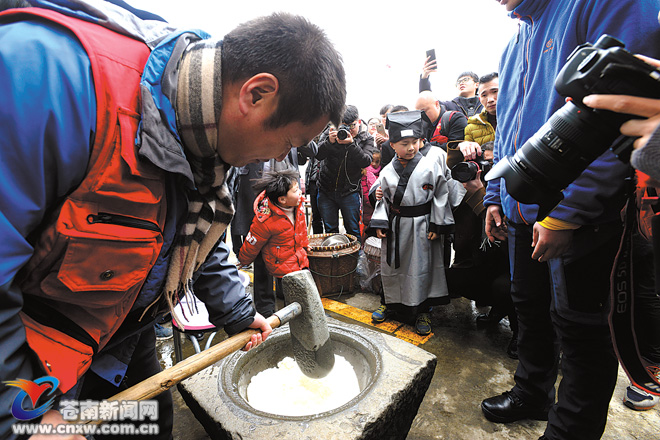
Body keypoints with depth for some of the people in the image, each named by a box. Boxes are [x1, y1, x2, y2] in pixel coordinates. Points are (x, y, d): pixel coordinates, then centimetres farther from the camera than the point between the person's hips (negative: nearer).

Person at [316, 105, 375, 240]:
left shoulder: (366, 139, 0)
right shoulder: (330, 132, 0)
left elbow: (366, 162, -15)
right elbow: (318, 155, -7)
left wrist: (351, 143, -26)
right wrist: (330, 141, -25)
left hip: (349, 192, -1)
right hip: (326, 189, 1)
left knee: (353, 230, 6)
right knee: (330, 230, 11)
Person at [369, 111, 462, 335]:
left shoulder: (431, 166, -8)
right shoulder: (387, 171, 0)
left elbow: (441, 195, -5)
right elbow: (383, 199, 7)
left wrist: (438, 225, -7)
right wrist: (379, 223, -1)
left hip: (421, 225, -3)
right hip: (394, 225, 3)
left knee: (420, 267, 6)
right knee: (391, 265, 13)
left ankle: (422, 311, 24)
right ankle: (390, 302, 35)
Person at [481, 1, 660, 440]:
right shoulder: (516, 45, 18)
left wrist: (565, 213, -21)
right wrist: (495, 196, 13)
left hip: (579, 215, -7)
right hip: (523, 211, 8)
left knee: (578, 326, 6)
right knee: (531, 307, 18)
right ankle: (532, 394, 39)